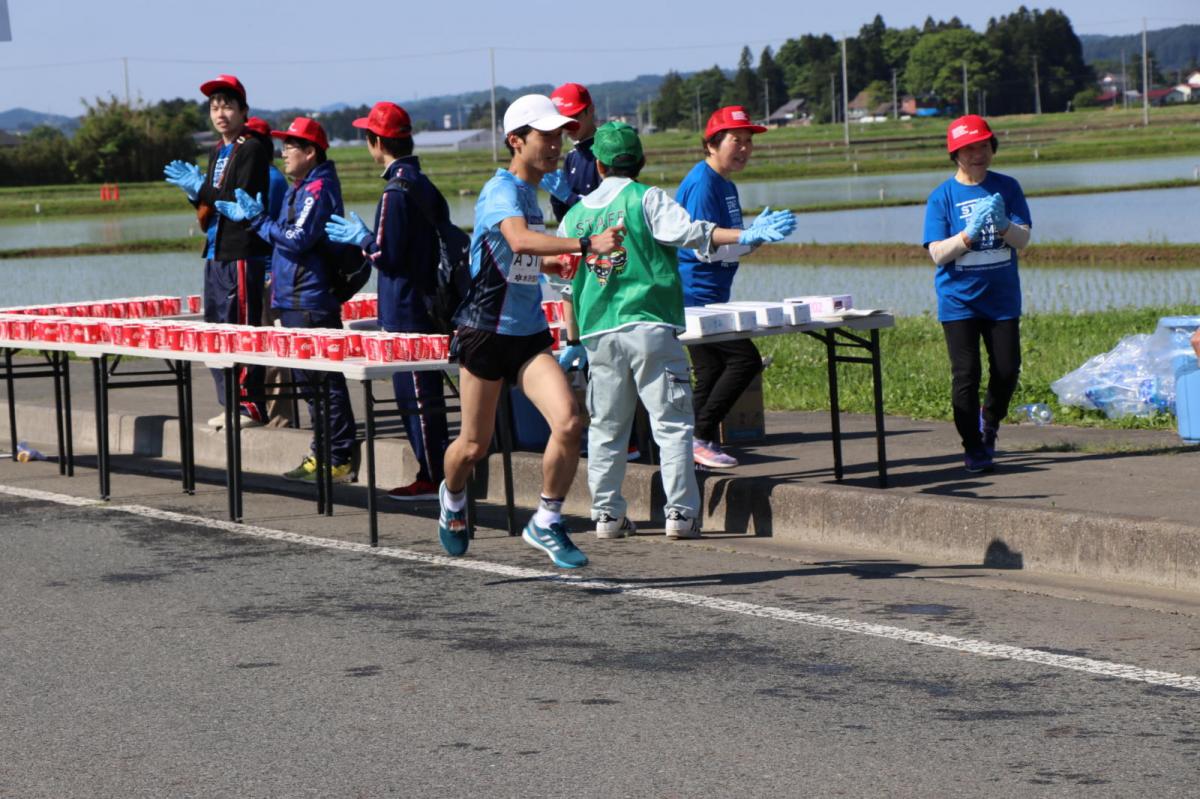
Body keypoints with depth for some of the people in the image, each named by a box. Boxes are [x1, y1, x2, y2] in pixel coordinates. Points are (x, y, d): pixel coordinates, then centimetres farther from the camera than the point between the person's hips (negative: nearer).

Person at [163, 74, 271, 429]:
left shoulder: (252, 149, -8)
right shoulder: (217, 152, 19)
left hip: (242, 255, -9)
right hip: (216, 253, 9)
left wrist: (201, 190, -13)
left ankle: (251, 406, -5)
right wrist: (196, 191, 4)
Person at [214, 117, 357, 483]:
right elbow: (284, 236, 21)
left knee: (324, 381, -8)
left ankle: (340, 460, -6)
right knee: (309, 381, 14)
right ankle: (323, 454, 20)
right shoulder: (299, 189, 18)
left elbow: (297, 240, -20)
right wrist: (250, 217, 12)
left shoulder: (318, 189, -13)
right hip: (292, 299, 11)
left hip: (312, 303, -11)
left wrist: (257, 219, -11)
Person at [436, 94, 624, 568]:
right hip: (487, 332, -6)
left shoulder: (530, 191, 11)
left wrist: (565, 263, 15)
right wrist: (586, 244, -48)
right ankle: (452, 496, 40)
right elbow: (520, 240, -39)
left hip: (529, 334, 6)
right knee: (474, 445, 7)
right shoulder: (501, 191, -16)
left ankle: (546, 524, 0)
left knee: (569, 423, -15)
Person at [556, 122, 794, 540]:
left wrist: (573, 341, 27)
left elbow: (568, 286, 18)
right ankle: (681, 513, -4)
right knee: (673, 425, 0)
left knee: (606, 429, 12)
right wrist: (745, 236, -26)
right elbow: (689, 232, -19)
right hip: (650, 328, -4)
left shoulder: (575, 215, 13)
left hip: (598, 333, 4)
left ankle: (607, 514, 13)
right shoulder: (646, 199, -1)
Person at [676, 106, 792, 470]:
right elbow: (704, 248, -21)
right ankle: (701, 437, -9)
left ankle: (700, 448, 16)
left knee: (712, 372, 10)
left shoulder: (726, 186, 16)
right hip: (695, 296, -10)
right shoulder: (702, 184, -15)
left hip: (710, 298, 10)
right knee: (745, 358, -13)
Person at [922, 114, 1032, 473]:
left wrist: (1003, 225, -26)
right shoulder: (942, 196, -5)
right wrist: (969, 234, -26)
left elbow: (1022, 241, -5)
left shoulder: (1007, 188, 1)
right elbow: (937, 253, -10)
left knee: (1007, 370, 3)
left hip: (1002, 297, 2)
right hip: (959, 299, -2)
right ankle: (973, 448, 6)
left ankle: (989, 422, 32)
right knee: (966, 373, -6)